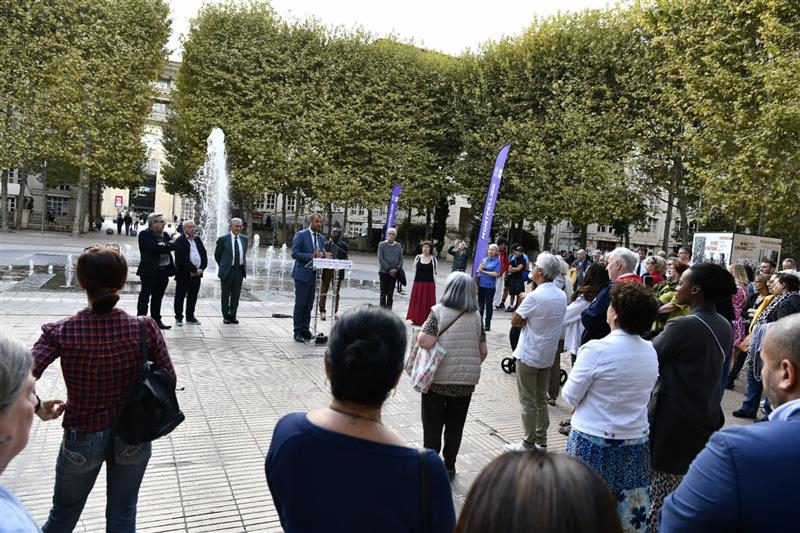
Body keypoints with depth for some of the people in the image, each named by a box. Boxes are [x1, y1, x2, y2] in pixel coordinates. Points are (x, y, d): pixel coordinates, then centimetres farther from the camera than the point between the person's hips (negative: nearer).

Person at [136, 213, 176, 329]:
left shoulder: (165, 235, 15)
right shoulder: (145, 234, -7)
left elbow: (173, 246, 1)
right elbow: (154, 247, -20)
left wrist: (164, 246, -14)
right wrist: (168, 246, -9)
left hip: (164, 271, 7)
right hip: (150, 271, -6)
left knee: (158, 298, 13)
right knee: (145, 297, -1)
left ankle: (156, 320, 20)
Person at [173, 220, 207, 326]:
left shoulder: (198, 240, 14)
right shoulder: (179, 241, -7)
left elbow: (204, 255, 10)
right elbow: (182, 258, -16)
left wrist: (202, 268, -5)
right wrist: (194, 270, -17)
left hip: (197, 273, 6)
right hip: (183, 273, -6)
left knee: (193, 296, 11)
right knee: (180, 296, 2)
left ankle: (190, 317, 21)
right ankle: (178, 318, 10)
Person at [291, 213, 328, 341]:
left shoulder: (321, 238, 13)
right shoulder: (301, 235, -6)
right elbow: (294, 254, -13)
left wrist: (324, 255, -6)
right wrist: (311, 256, -24)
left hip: (314, 275, 6)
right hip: (303, 274, -6)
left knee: (309, 305, 11)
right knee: (300, 304, 0)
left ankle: (306, 330, 19)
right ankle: (298, 332, 7)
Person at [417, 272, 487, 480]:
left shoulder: (439, 311, -11)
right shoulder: (476, 316, 1)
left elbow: (425, 342, -20)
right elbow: (483, 351, 5)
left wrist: (422, 330, -1)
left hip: (438, 379, -3)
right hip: (466, 381, 4)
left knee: (432, 426, 10)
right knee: (455, 426, 16)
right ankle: (449, 467, 27)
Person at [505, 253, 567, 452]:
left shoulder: (535, 297, -23)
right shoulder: (562, 296, 1)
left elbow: (515, 320, -16)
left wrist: (522, 307, -1)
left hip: (529, 355, -7)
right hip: (548, 355, 7)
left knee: (528, 401, 4)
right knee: (541, 399, 18)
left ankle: (528, 444, 11)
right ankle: (541, 441, 25)